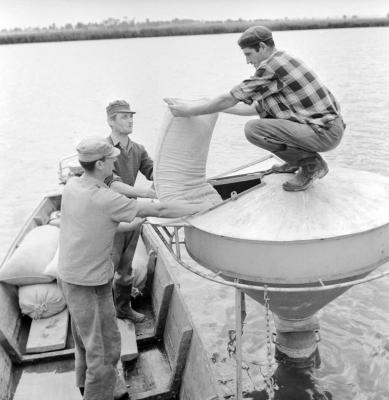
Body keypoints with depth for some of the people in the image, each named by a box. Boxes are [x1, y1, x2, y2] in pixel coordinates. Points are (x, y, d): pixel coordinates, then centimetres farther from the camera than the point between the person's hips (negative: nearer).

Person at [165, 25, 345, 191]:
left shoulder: (271, 65, -14)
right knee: (266, 116, 17)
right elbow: (257, 108, 20)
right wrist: (216, 107, 25)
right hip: (329, 125, 10)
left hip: (326, 133, -10)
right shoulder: (283, 61, 16)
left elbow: (230, 99, -12)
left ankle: (312, 164, -4)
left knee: (253, 129, -16)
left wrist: (188, 111, -3)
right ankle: (298, 161, 18)